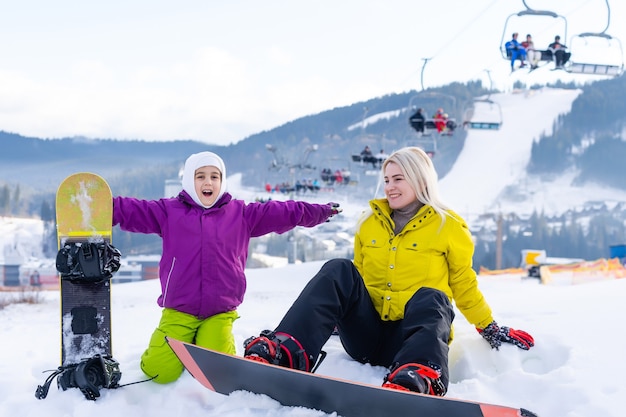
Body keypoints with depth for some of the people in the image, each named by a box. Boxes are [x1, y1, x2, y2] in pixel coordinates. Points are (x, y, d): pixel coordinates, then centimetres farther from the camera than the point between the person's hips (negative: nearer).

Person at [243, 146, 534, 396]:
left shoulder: (448, 226, 4)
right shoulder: (370, 222, 13)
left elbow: (463, 284, 12)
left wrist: (490, 329, 11)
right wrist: (336, 315, 20)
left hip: (416, 333, -3)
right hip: (366, 335, 3)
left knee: (431, 298, -35)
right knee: (339, 271, -22)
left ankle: (417, 379, -69)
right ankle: (283, 353, -46)